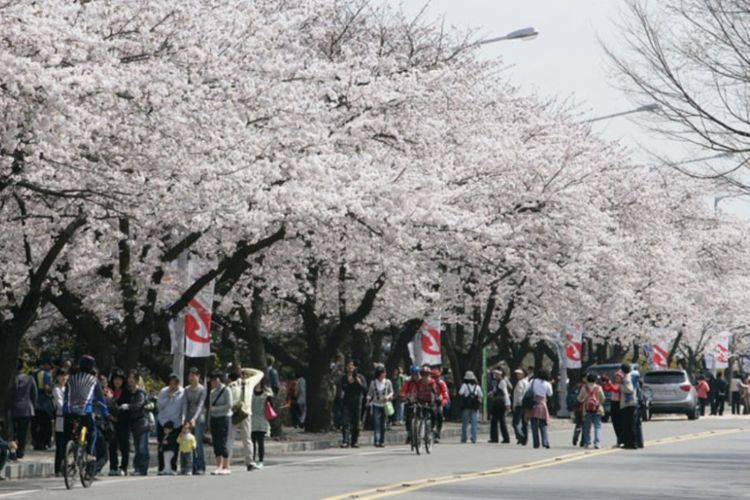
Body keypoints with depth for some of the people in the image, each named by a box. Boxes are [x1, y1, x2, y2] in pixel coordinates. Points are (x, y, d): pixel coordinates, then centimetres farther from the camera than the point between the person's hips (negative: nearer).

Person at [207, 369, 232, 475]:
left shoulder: (226, 391, -4)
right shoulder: (212, 392, 16)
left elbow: (229, 405, -12)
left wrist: (215, 408, -11)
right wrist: (209, 422, 13)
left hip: (224, 418, -7)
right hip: (214, 419, 7)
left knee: (223, 442, -9)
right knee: (216, 443, 2)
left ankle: (226, 467, -5)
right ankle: (219, 466, 4)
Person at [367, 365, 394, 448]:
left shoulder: (388, 382, 0)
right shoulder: (373, 383, 0)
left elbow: (391, 392, 9)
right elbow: (370, 393, 9)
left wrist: (388, 396, -11)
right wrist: (368, 400, -6)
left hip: (385, 405, 1)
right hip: (376, 405, -1)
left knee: (383, 424, 4)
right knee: (376, 423, -13)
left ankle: (382, 441, 11)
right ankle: (376, 441, -18)